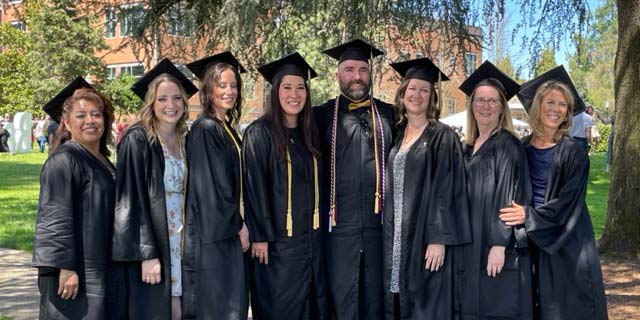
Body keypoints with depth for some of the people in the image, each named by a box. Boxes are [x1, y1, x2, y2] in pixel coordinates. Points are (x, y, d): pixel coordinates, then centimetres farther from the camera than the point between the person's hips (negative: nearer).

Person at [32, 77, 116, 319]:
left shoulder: (103, 162, 14)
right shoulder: (63, 160, -12)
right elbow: (55, 218, -19)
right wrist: (66, 268, -23)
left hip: (97, 273, 9)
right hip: (72, 273, -8)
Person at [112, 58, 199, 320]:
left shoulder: (185, 141, 10)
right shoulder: (137, 140, -9)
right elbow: (131, 200, -14)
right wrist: (147, 255, -19)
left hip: (181, 243, 6)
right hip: (151, 244, -6)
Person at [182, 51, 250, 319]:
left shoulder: (228, 129, 13)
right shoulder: (205, 129, -14)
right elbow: (211, 187, -17)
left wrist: (239, 224, 11)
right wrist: (238, 226, -10)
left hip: (228, 232, 9)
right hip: (213, 234, -9)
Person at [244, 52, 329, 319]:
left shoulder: (308, 132, 10)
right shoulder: (260, 133, -9)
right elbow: (253, 187, -12)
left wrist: (319, 228, 11)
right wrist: (260, 236, -15)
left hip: (312, 236, 6)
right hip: (277, 238, -6)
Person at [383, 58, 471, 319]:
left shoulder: (442, 136, -6)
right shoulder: (397, 134, 11)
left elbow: (446, 190, -12)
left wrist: (439, 239, -18)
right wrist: (388, 235, 10)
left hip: (425, 237, -5)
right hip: (396, 237, 6)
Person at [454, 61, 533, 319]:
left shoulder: (507, 145, -8)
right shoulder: (469, 147, 14)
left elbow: (508, 198, -15)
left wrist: (500, 245, -21)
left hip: (495, 247, -7)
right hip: (469, 247, 7)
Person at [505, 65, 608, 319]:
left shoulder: (573, 153, -8)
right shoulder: (522, 149, 4)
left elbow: (567, 204, -14)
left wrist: (529, 216, -19)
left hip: (566, 242, -4)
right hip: (532, 239, 4)